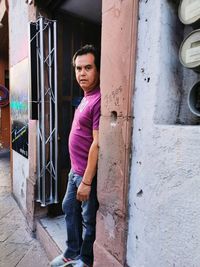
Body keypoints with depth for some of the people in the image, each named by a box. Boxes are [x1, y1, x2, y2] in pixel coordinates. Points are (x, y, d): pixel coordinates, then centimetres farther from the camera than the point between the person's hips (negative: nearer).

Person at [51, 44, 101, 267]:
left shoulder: (99, 100, -20)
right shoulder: (86, 97, 10)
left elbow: (97, 144, -24)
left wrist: (87, 181, -20)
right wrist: (77, 172, 19)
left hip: (89, 173, -9)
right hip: (75, 169, 10)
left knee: (89, 219, 11)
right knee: (69, 209, 22)